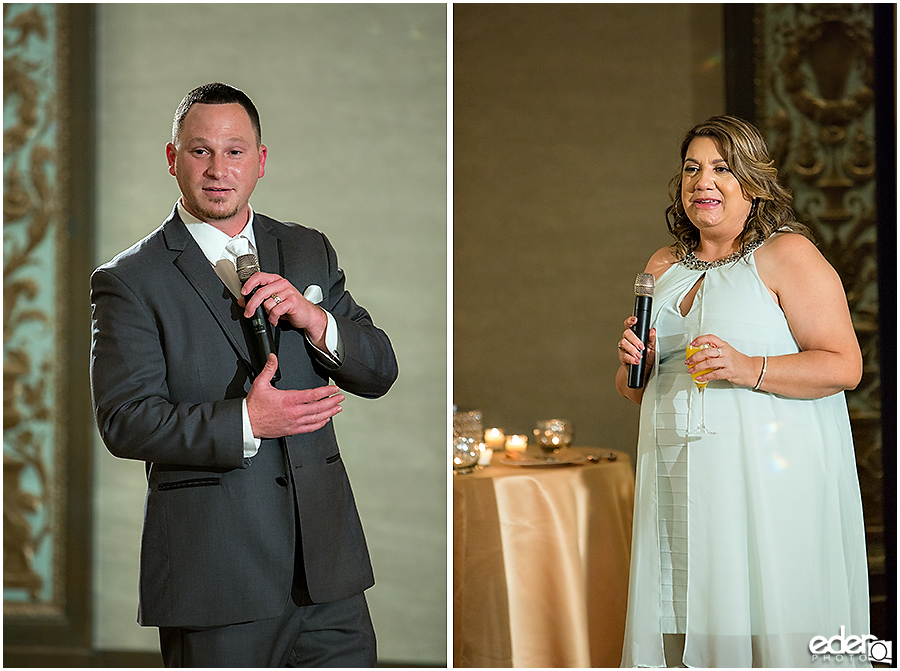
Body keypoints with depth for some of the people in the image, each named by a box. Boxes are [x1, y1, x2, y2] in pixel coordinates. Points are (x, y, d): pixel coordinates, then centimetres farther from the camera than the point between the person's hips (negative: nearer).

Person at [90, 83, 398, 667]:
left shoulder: (309, 252, 12)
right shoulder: (130, 280, -3)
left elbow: (379, 372, 10)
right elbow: (123, 420, -10)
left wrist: (315, 320, -10)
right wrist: (245, 424, -21)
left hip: (326, 554, 4)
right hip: (216, 570, -4)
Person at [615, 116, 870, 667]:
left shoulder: (786, 255, -2)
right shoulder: (664, 267, 17)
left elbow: (845, 366, -10)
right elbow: (636, 392, 24)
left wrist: (748, 369, -21)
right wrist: (637, 365, 1)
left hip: (770, 471, -6)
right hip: (679, 479, 6)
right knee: (683, 626, 5)